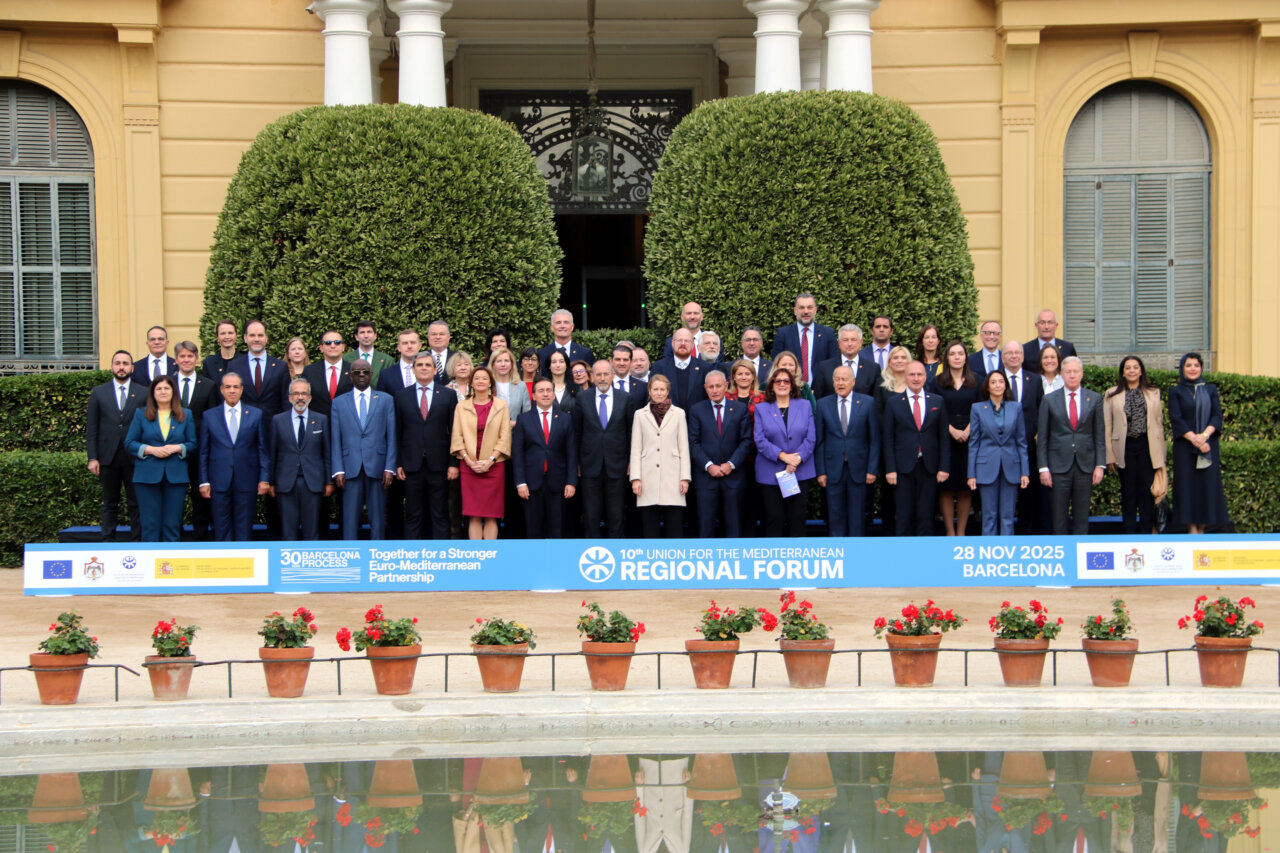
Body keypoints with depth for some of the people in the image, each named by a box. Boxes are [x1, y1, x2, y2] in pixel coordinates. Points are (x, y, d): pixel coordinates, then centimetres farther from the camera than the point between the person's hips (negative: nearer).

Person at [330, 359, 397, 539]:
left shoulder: (386, 400, 11)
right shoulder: (339, 402, 11)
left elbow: (391, 437, 6)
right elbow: (335, 440, 7)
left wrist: (390, 468, -3)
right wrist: (338, 470, -2)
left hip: (377, 467, 0)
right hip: (351, 468, 0)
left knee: (377, 517, 2)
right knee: (350, 517, -1)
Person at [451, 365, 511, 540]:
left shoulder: (501, 406, 7)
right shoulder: (462, 407, 10)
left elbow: (505, 437, 2)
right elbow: (457, 437, 5)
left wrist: (490, 460, -9)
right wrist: (470, 461, -7)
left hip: (494, 465, -1)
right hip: (469, 465, 1)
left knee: (491, 516, -3)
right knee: (473, 516, -3)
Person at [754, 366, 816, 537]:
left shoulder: (805, 407, 10)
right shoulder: (761, 409, 7)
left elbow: (811, 438, 1)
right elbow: (760, 440, -3)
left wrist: (797, 459, -13)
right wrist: (782, 456, -15)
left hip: (800, 472, 1)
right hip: (771, 474, -1)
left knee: (797, 518, 0)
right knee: (774, 519, 0)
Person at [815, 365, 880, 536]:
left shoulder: (868, 403, 1)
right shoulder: (823, 404, 4)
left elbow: (875, 438, 1)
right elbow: (819, 440, 4)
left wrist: (872, 469, -4)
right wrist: (820, 471, -1)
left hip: (858, 469, -1)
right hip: (833, 469, 1)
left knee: (857, 516, 4)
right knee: (835, 515, 4)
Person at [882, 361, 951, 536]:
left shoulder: (938, 402, 9)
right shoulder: (893, 403, 5)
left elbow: (944, 437, 7)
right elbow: (887, 438, 2)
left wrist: (944, 467, -1)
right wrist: (890, 469, -5)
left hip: (929, 468, 1)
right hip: (903, 468, -1)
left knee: (926, 517, 3)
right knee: (904, 517, 1)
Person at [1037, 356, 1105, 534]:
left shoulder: (1094, 398, 7)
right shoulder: (1049, 400, 4)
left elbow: (1100, 434, 7)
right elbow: (1042, 437, 3)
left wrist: (1100, 465, 0)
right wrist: (1043, 468, -3)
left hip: (1085, 466, 1)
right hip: (1059, 466, -1)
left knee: (1082, 518, 5)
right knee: (1059, 518, 1)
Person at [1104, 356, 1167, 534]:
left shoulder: (1154, 393, 9)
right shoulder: (1112, 395, 5)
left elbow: (1159, 423, 9)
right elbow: (1107, 427, 3)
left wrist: (1161, 455, 5)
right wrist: (1109, 456, -3)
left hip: (1147, 447, 0)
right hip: (1125, 448, 0)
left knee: (1148, 493, 1)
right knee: (1128, 494, 4)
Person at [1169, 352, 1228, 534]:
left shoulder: (1211, 389, 11)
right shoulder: (1176, 392, 5)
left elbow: (1217, 415, 2)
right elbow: (1176, 419, -4)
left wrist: (1204, 435, -15)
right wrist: (1193, 438, -16)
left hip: (1209, 445, 2)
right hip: (1184, 447, -2)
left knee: (1208, 484, -1)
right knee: (1188, 484, -5)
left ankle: (1202, 529, 4)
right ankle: (1192, 529, -4)